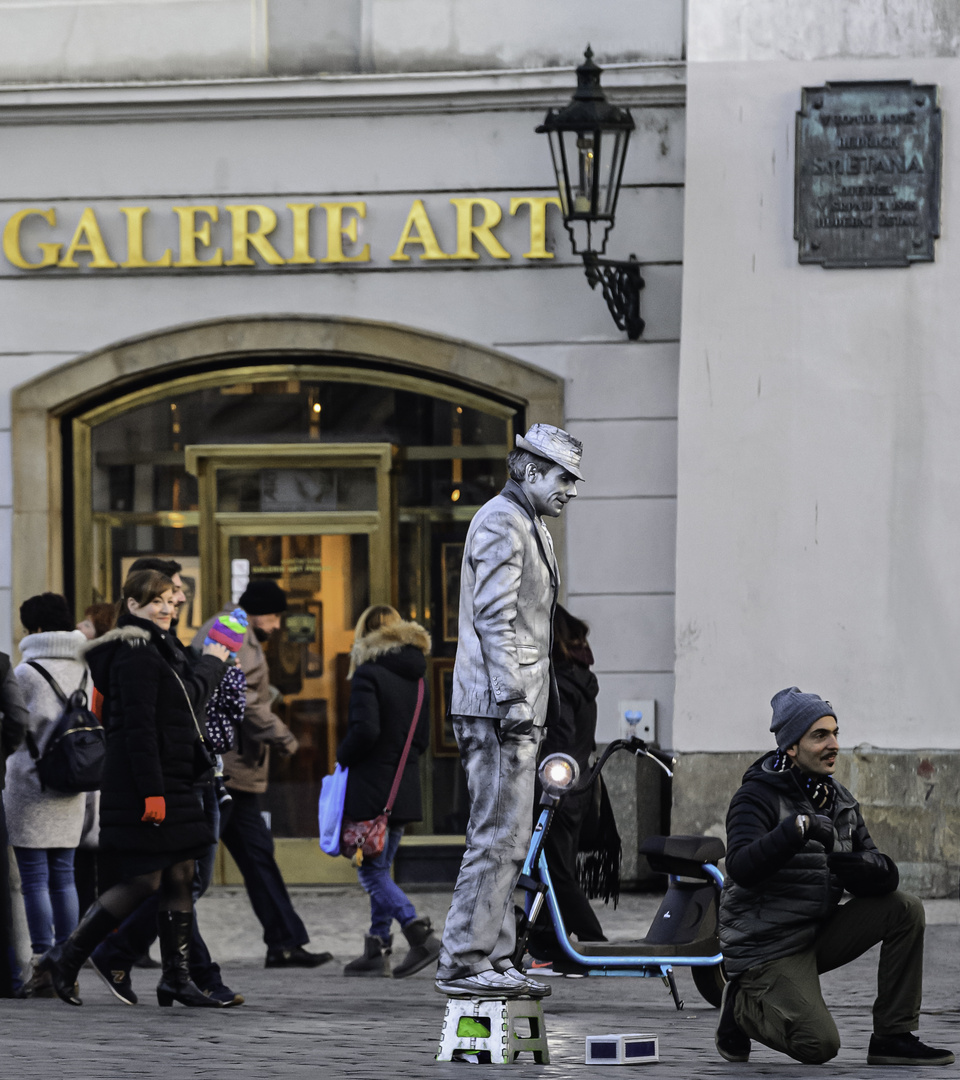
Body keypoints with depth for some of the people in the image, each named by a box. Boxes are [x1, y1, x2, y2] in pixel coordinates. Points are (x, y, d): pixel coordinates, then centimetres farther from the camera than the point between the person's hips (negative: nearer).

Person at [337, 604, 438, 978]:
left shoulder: (369, 674, -12)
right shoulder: (416, 677, 12)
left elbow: (365, 730, -21)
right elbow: (422, 738, 15)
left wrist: (343, 756, -4)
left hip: (371, 789, -8)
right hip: (405, 789, 8)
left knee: (372, 870, -5)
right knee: (380, 868, 14)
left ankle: (420, 935, -20)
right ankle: (376, 951, 13)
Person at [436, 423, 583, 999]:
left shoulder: (529, 525, 23)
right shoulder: (502, 521, -10)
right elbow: (495, 618, -18)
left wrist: (540, 702, 24)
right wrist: (513, 701, -23)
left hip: (517, 706, 11)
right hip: (500, 703, -11)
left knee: (508, 837, 11)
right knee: (500, 834, -12)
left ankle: (495, 960, 15)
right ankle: (464, 962, -12)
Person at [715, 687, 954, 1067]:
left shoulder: (839, 801, 9)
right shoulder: (758, 797, -13)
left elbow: (883, 875, 3)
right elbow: (741, 869, -31)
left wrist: (859, 866, -21)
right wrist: (798, 828, -41)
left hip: (819, 933, 7)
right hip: (766, 948, -7)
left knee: (905, 909, -9)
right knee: (819, 1045, -24)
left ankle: (893, 1037, -5)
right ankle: (743, 1007, 6)